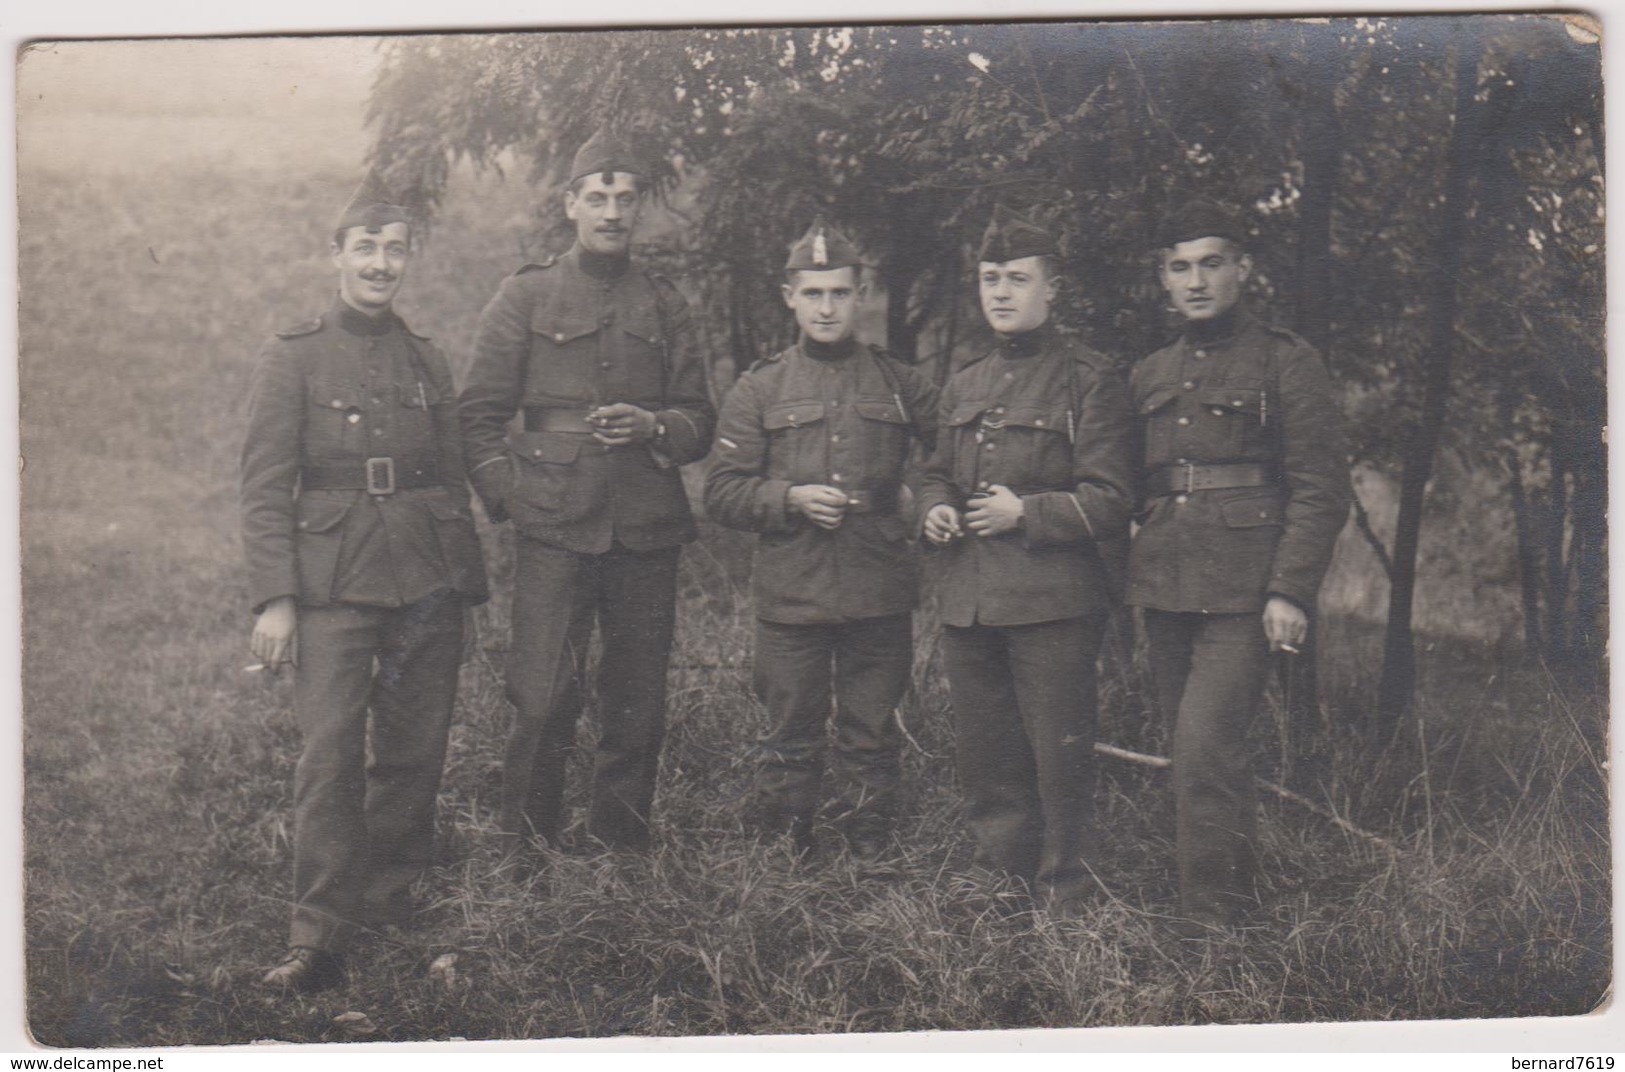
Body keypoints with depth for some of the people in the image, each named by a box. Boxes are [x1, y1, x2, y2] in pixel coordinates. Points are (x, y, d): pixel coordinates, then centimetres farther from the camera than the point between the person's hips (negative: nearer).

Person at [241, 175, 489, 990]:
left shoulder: (427, 362, 13)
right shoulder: (292, 358, 1)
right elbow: (265, 488, -3)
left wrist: (463, 589, 14)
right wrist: (274, 598, -11)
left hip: (427, 585, 4)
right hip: (334, 583, -4)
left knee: (414, 750, 8)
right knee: (329, 754, -9)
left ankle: (389, 897, 24)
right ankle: (319, 937, -5)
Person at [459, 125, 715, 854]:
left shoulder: (664, 305, 16)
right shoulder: (525, 296, 8)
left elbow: (700, 423, 16)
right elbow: (479, 416, 6)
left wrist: (653, 427, -6)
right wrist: (510, 495, -5)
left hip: (647, 531, 3)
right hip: (555, 528, -3)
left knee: (638, 705, 6)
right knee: (543, 702, -8)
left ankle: (622, 846, 19)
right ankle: (526, 850, 7)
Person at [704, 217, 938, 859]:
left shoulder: (902, 386, 8)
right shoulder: (760, 389, 5)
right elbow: (721, 494, 3)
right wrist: (790, 498, -12)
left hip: (879, 596, 1)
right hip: (790, 597, -1)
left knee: (872, 741, 8)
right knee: (790, 741, 7)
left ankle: (871, 863, 20)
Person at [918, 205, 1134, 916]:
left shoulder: (1090, 381, -4)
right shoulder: (963, 387, 16)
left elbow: (1110, 501, -8)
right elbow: (938, 475, 27)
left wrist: (1026, 513, -19)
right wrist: (935, 510, 5)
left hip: (1053, 604, -6)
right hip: (968, 606, 6)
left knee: (1059, 759, 0)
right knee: (984, 763, 13)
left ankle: (1067, 903, 13)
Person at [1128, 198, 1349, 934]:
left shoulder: (1286, 363, 0)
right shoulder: (1149, 376, 15)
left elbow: (1321, 487, -5)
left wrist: (1291, 590, -12)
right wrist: (1128, 573, 11)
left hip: (1243, 593, -6)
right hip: (1163, 592, 6)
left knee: (1205, 749, -14)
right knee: (1198, 753, 12)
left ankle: (1209, 922, -6)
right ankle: (1236, 896, 27)